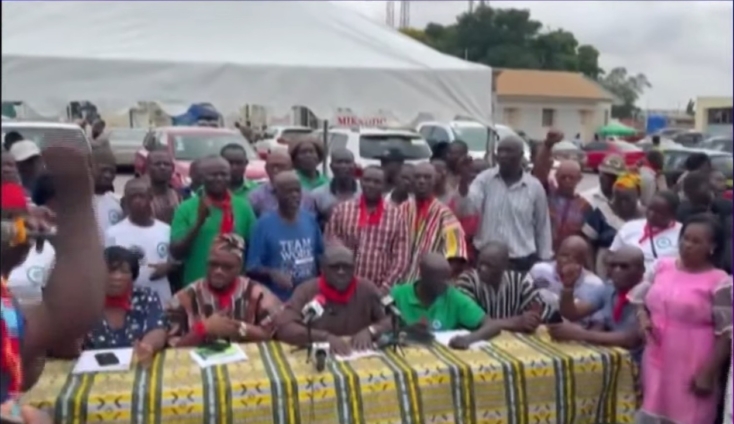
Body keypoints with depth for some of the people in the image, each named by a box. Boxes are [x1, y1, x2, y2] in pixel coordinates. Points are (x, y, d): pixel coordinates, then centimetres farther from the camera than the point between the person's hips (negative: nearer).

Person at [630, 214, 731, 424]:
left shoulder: (720, 283, -11)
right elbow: (639, 299, 15)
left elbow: (726, 334, -10)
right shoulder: (662, 266, 4)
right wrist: (643, 318, -7)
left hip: (692, 368, -5)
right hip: (656, 360, 5)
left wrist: (708, 373, -11)